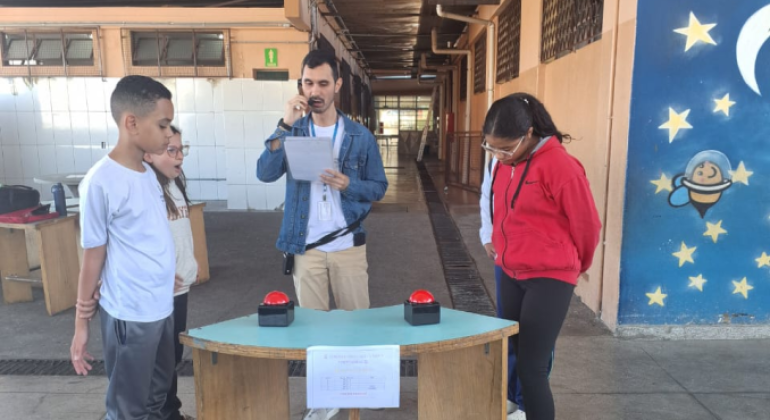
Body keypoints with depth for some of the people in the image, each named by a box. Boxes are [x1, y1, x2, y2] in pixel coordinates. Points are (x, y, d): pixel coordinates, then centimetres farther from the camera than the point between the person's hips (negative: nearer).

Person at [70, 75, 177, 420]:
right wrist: (81, 324, -5)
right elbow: (93, 257, -12)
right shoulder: (101, 183, -18)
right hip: (129, 315, -7)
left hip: (163, 307, 7)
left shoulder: (148, 173, 5)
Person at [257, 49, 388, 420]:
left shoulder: (360, 136, 0)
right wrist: (285, 125, -22)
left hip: (348, 246, 0)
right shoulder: (292, 131, 1)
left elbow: (379, 187, 1)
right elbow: (265, 173, -14)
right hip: (305, 247, 1)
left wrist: (347, 184, -18)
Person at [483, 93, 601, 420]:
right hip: (511, 274, 7)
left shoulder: (559, 165, -19)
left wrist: (576, 267, 7)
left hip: (549, 279, -7)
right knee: (519, 360, 16)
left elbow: (587, 224, -9)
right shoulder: (504, 163, 2)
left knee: (531, 367, -3)